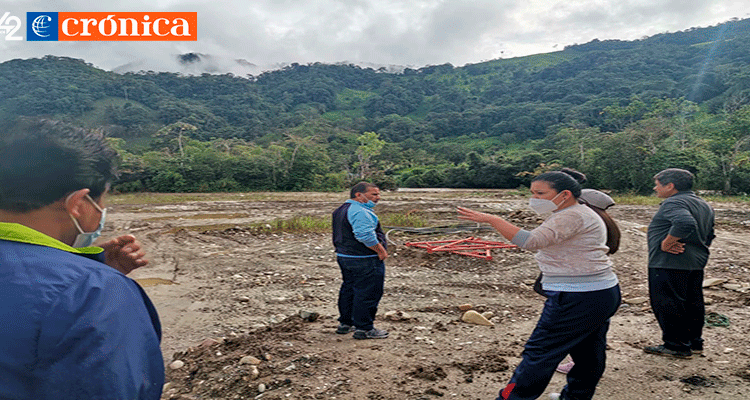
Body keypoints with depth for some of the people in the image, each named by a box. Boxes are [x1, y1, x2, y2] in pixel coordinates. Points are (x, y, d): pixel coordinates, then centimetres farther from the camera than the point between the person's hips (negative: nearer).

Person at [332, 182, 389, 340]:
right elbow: (365, 235, -30)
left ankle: (345, 323, 31)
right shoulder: (360, 212, -20)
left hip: (344, 256, 11)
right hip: (364, 261, -11)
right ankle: (364, 329, 6)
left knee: (349, 289, 19)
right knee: (368, 293, -1)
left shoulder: (341, 210, 15)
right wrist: (381, 250, -19)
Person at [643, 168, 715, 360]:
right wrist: (699, 251, 23)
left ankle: (676, 346, 6)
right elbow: (709, 235, 23)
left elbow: (685, 224, -35)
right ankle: (694, 342, 28)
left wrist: (666, 243, -25)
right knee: (692, 303, 17)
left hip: (669, 264, -10)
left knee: (667, 304, -1)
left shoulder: (674, 203, -17)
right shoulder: (703, 205, 18)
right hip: (697, 264, 10)